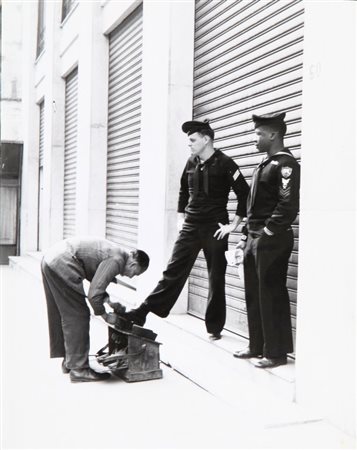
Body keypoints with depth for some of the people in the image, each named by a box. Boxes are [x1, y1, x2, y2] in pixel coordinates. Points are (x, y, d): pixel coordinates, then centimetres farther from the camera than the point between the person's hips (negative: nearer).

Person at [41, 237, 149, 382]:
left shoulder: (115, 252, 15)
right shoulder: (116, 260, -13)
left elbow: (96, 283, 27)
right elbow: (93, 294, -18)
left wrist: (108, 301, 15)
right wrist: (105, 316, -2)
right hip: (62, 264, -10)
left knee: (64, 316, 18)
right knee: (78, 317, -2)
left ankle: (69, 361, 30)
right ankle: (78, 369, 5)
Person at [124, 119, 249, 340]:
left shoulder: (224, 163, -10)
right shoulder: (191, 163, 7)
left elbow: (245, 194, -10)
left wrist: (234, 224, -9)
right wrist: (181, 217, 16)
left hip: (215, 229, -4)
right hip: (190, 227, 5)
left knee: (216, 279, 5)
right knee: (173, 272, 3)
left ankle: (214, 327, 16)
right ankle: (141, 313, 3)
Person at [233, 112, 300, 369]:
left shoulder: (286, 164, -11)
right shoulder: (265, 164, 18)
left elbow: (289, 205, -20)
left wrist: (268, 232, -16)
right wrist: (247, 236, 16)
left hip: (272, 241, -9)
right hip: (255, 239, 9)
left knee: (271, 295, -2)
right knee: (254, 295, 13)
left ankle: (276, 352, 9)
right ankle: (257, 347, 24)